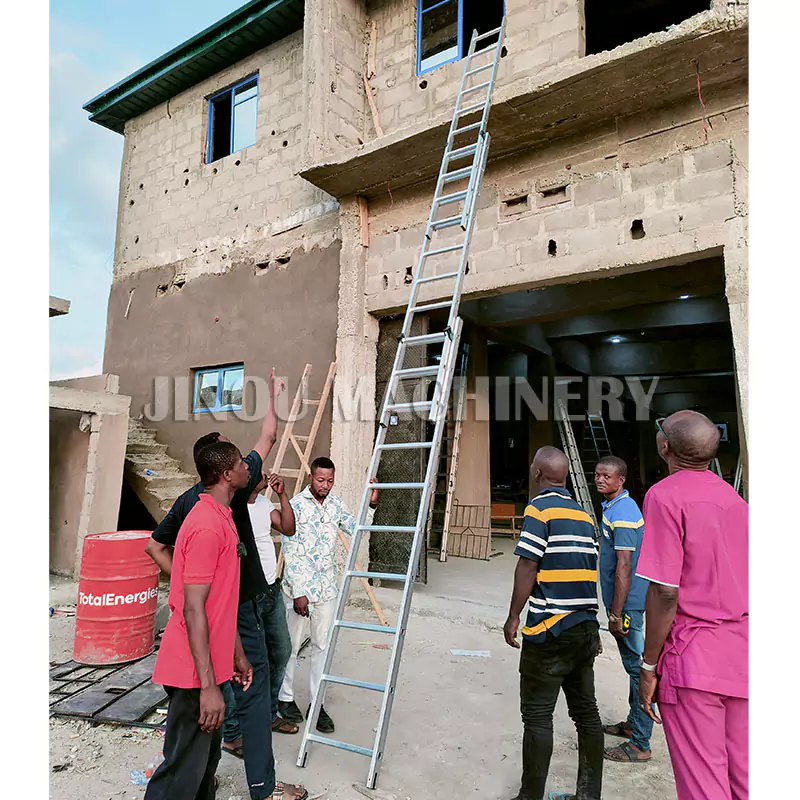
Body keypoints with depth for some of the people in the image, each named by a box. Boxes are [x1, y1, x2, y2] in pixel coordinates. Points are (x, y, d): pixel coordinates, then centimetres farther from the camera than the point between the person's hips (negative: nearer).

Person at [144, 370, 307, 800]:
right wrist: (274, 395, 8)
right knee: (254, 687, -1)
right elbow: (267, 438, -5)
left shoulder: (185, 500, 6)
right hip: (238, 605, -8)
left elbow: (155, 545, 14)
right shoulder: (231, 489, -14)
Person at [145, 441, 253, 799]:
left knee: (207, 757, 21)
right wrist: (208, 685, -22)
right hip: (195, 672, -10)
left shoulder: (221, 518, 11)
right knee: (184, 771, 2)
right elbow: (193, 610, -24)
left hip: (210, 666, 10)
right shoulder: (207, 526, -22)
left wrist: (237, 656, 20)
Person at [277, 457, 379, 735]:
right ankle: (285, 698, 30)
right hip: (298, 588, -4)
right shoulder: (295, 506, -14)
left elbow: (357, 531, 12)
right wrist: (298, 592, -17)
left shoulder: (335, 505, 3)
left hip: (327, 589, 5)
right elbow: (289, 553, -15)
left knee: (322, 646, 11)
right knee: (291, 646, 10)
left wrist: (371, 505, -4)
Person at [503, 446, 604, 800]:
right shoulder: (583, 514, 11)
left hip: (549, 629, -7)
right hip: (585, 627, 8)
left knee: (537, 716, 2)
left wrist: (513, 617, -7)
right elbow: (588, 570, 15)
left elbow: (527, 566, -16)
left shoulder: (540, 507, -11)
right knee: (585, 711, 15)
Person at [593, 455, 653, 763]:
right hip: (621, 600, 10)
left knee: (636, 666, -1)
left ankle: (639, 744, 9)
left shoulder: (622, 513, -21)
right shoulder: (612, 507, 11)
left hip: (627, 603, -10)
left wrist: (616, 614, -22)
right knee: (632, 665, 20)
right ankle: (633, 723, 35)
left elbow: (624, 567, -24)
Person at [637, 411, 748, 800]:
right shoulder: (734, 498, 9)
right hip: (742, 653, 8)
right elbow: (746, 582, 14)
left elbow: (665, 592, -18)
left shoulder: (665, 495, -14)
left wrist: (649, 666, -9)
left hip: (692, 657, -7)